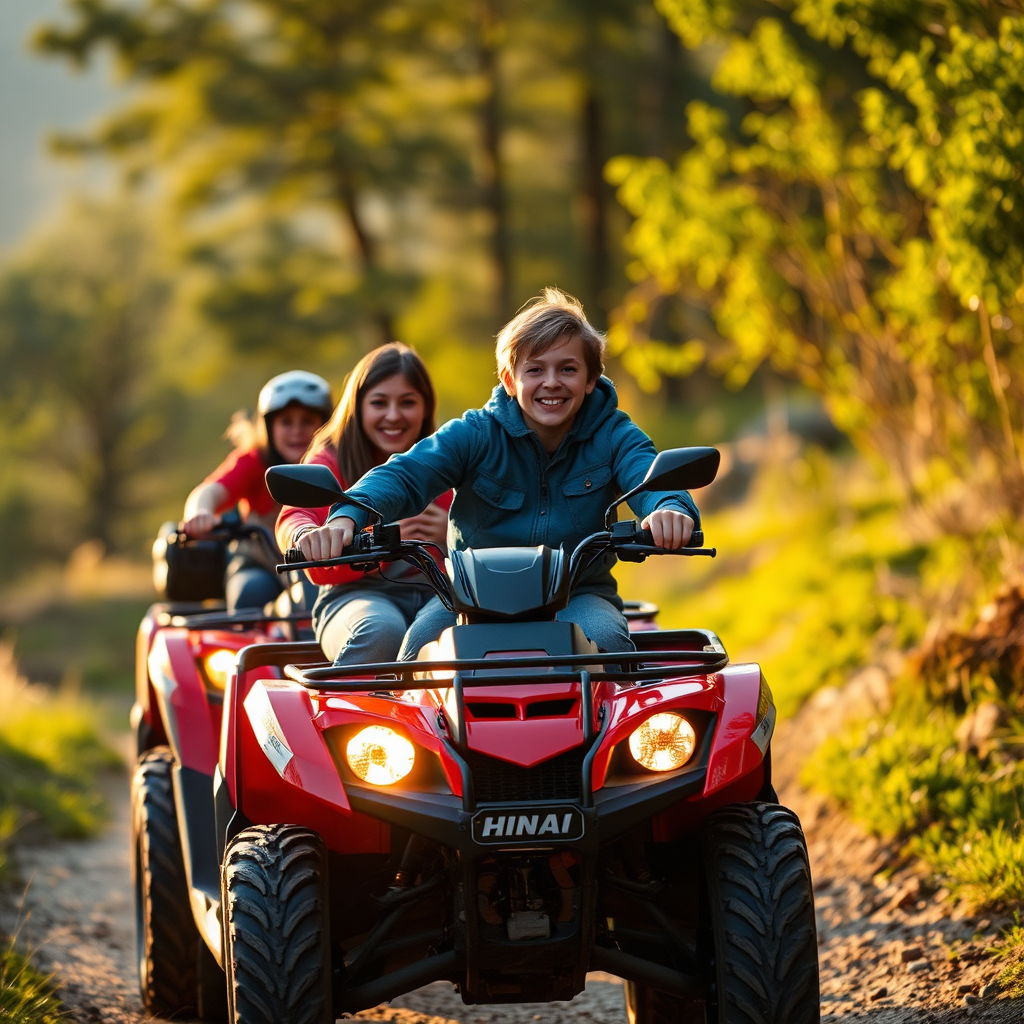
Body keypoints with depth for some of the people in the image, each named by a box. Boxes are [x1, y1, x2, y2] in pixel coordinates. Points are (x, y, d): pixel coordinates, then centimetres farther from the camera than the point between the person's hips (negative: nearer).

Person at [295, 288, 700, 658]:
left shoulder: (613, 435, -1)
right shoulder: (476, 435, -4)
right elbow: (404, 475, -17)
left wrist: (670, 509, -49)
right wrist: (347, 517, -40)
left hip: (578, 594, 0)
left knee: (603, 638, -34)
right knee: (425, 639, -30)